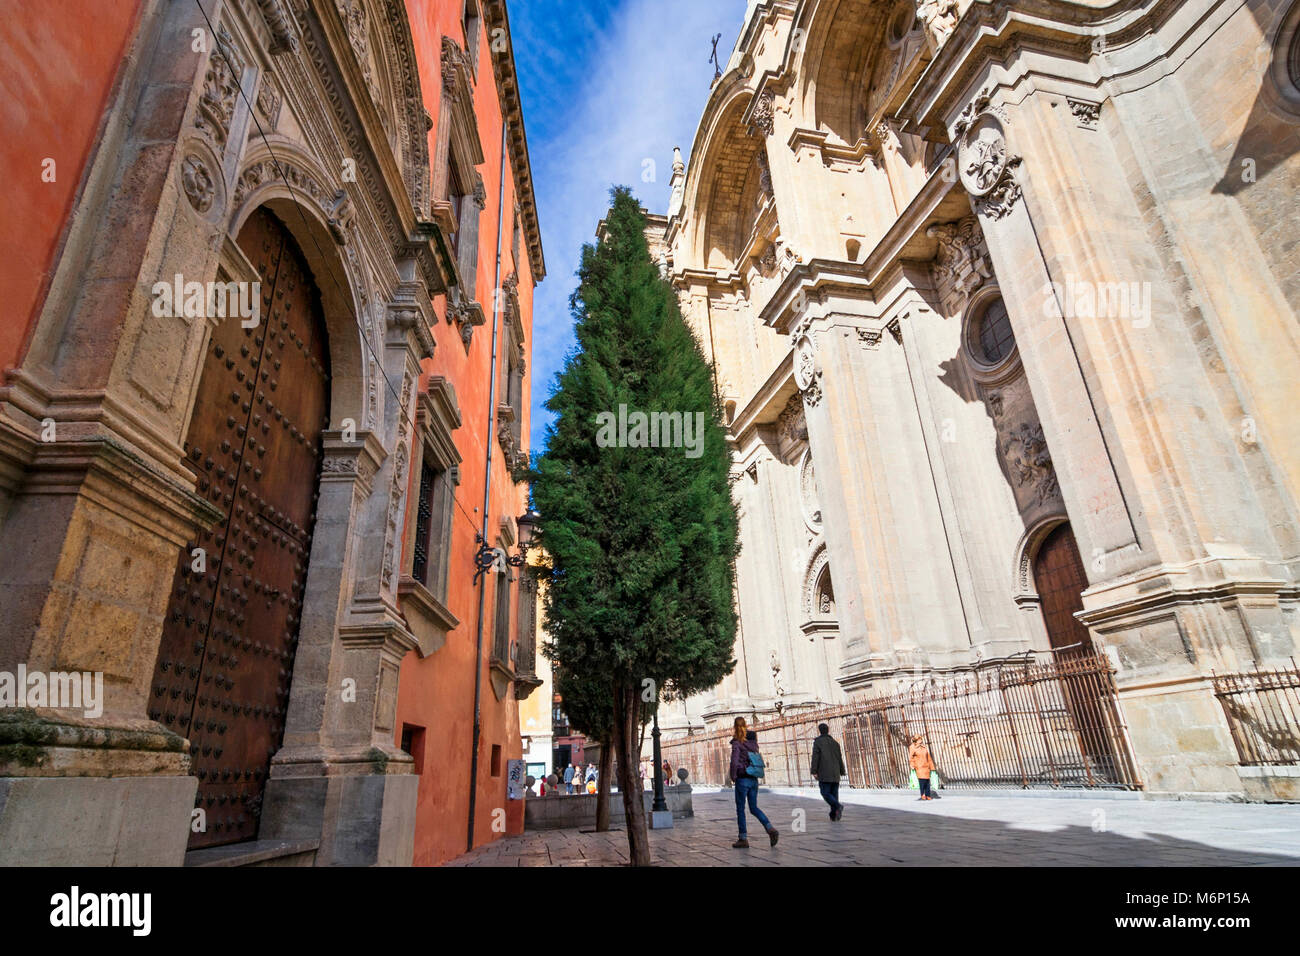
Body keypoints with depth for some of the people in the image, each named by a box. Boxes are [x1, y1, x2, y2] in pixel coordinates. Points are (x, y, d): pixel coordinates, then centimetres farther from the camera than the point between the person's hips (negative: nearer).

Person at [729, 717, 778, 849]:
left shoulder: (737, 743, -12)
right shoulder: (753, 741, 8)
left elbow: (734, 761, -21)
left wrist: (733, 776, -5)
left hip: (742, 779, -6)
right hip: (754, 779, 6)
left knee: (740, 809, 6)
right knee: (754, 808, 14)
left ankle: (743, 839, 10)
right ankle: (771, 829, -5)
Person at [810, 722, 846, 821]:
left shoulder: (817, 742, -3)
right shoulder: (835, 742, 12)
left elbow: (815, 757, -11)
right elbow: (840, 758, 11)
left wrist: (814, 772, -9)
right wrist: (842, 772, 15)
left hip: (824, 774, -5)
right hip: (835, 774, 5)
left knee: (825, 793, -2)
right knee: (834, 794, 9)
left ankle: (838, 806, -23)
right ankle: (833, 815, 3)